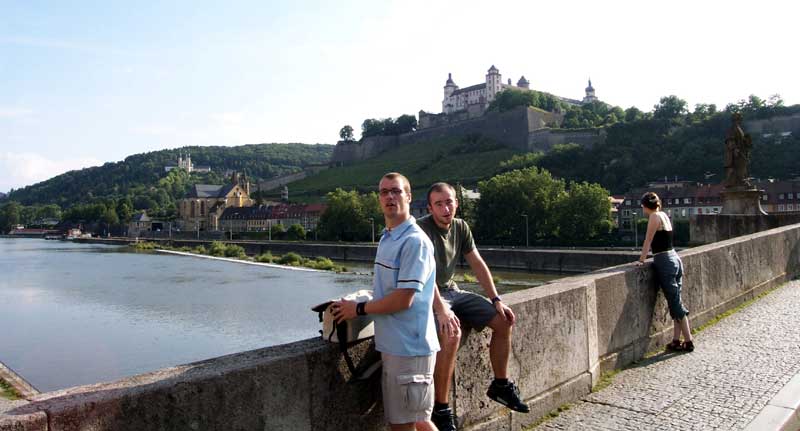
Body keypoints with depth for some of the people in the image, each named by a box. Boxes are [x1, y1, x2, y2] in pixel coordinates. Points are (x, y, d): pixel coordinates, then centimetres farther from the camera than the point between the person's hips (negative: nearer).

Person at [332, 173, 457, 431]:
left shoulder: (414, 241, -17)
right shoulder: (387, 238, 12)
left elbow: (403, 300, -19)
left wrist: (358, 309, -9)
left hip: (409, 346, -9)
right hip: (393, 344, 9)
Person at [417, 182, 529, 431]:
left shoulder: (461, 227, 3)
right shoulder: (422, 228, -21)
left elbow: (478, 265, 6)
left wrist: (496, 300, 0)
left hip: (451, 291, 8)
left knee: (503, 322, 1)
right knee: (451, 335, -35)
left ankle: (500, 385, 20)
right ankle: (441, 410, -22)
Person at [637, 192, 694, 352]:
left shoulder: (655, 216, -10)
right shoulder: (664, 215, 14)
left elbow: (648, 241, -8)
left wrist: (641, 260, -2)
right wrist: (646, 257, 19)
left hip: (665, 262, -9)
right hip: (675, 259, 9)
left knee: (676, 303, -3)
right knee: (676, 301, 9)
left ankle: (688, 341, 1)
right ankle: (676, 341, 14)